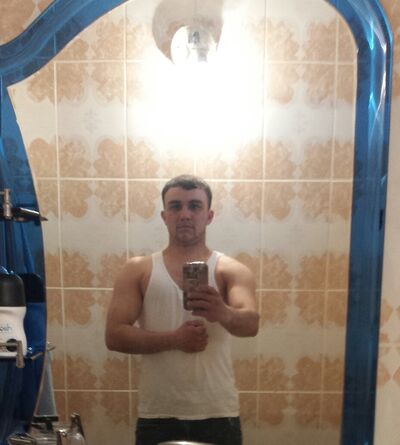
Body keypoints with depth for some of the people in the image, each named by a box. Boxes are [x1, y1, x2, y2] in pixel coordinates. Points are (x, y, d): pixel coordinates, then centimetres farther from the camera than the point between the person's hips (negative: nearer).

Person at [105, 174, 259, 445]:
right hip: (157, 416, 1)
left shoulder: (232, 271, -2)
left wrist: (223, 313, -39)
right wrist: (173, 339, -18)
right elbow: (114, 335, -5)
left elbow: (251, 325, -17)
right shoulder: (138, 271, 0)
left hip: (218, 415, 0)